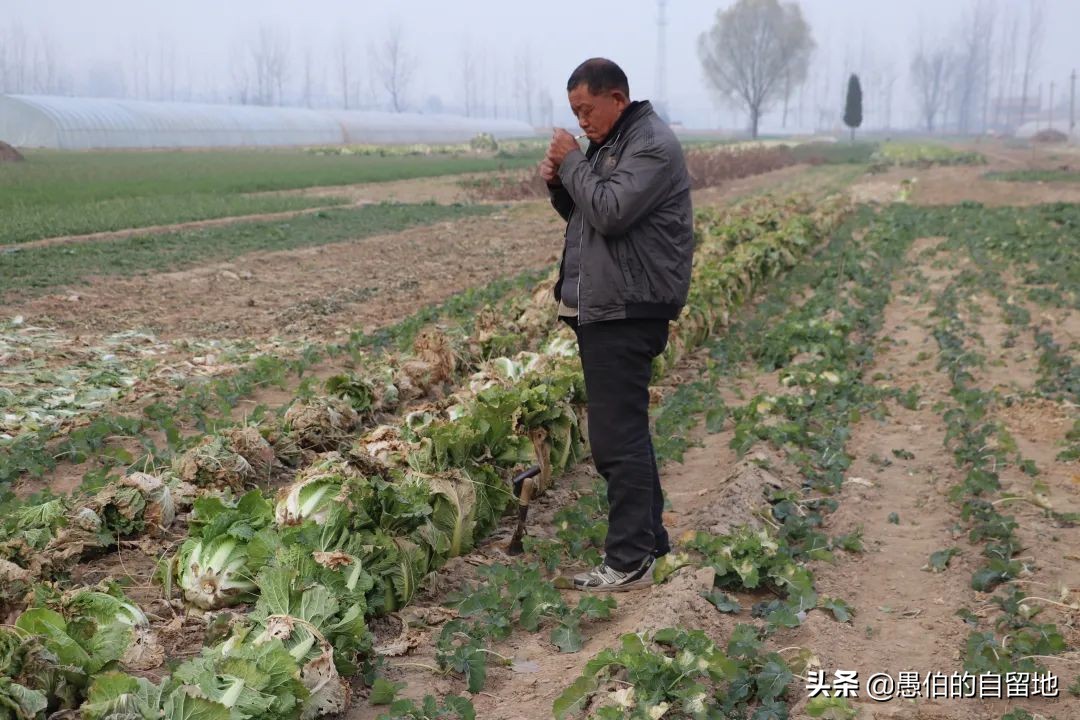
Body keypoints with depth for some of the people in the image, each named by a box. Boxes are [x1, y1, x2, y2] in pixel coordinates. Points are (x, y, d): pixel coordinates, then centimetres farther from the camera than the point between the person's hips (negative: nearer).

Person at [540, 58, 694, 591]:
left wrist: (573, 164, -10)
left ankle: (630, 561, -6)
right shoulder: (608, 144, 19)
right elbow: (582, 214, 22)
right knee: (626, 431, 16)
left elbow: (610, 212, -23)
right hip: (599, 309, 10)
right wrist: (558, 183, 4)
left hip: (626, 313, -10)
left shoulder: (652, 145, -12)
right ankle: (649, 537, 26)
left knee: (617, 438, -11)